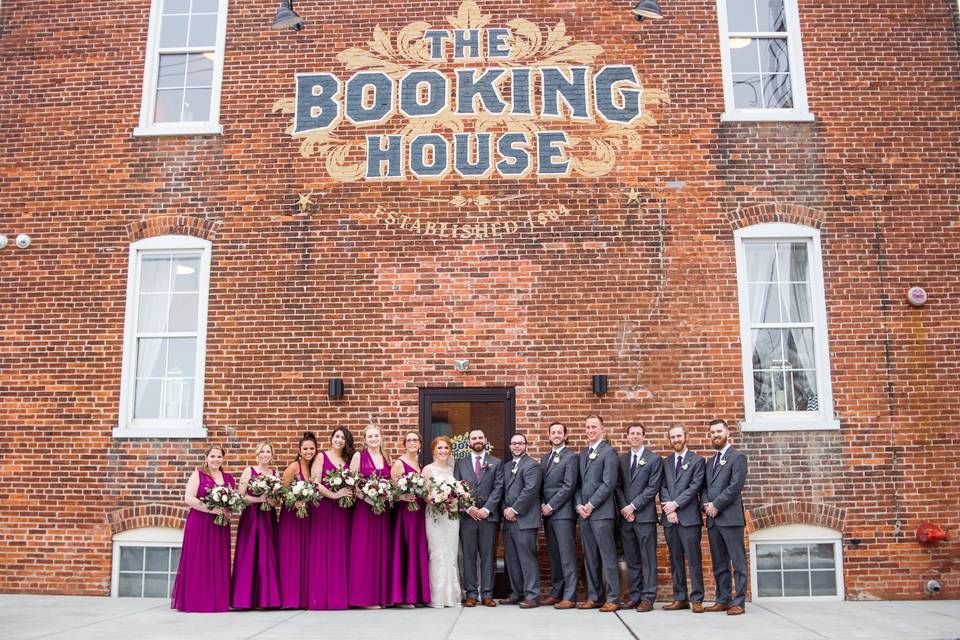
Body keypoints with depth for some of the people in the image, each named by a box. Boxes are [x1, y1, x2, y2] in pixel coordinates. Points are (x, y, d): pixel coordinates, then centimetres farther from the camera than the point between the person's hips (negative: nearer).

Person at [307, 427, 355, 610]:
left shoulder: (349, 460, 14)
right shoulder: (321, 457, 3)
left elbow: (352, 484, 13)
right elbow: (315, 483, -7)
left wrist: (348, 493, -8)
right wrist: (334, 495, -16)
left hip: (343, 510, 4)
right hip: (323, 508, -3)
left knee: (341, 552, 2)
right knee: (322, 552, -4)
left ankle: (340, 596, 6)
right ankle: (321, 597, 0)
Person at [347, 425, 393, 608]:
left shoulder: (387, 459, 13)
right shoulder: (358, 456, -1)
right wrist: (367, 498, -17)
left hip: (383, 510, 5)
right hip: (364, 508, -4)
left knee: (383, 550, 6)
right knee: (365, 551, -3)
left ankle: (383, 595, 13)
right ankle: (365, 597, 2)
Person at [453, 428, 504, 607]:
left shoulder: (496, 463, 8)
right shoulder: (460, 463, 11)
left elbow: (498, 488, 1)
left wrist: (486, 509, -9)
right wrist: (469, 508, -8)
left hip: (489, 516, -1)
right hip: (467, 516, 1)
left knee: (488, 556, 1)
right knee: (468, 556, 2)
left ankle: (487, 594, 6)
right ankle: (471, 594, 7)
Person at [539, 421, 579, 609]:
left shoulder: (571, 457, -4)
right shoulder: (545, 458, 19)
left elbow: (569, 486, -11)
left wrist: (551, 506, -12)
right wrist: (542, 505, 1)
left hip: (563, 512, -7)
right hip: (547, 512, 7)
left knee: (567, 555, -7)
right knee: (553, 555, 10)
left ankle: (569, 597, -5)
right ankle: (555, 593, 16)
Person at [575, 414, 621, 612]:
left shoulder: (608, 452, -5)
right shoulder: (583, 453, 18)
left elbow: (609, 483, -12)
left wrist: (591, 505, -12)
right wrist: (579, 505, 1)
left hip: (601, 512, -7)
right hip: (584, 513, 7)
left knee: (608, 557, -4)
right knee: (589, 558, 10)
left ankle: (613, 599, 2)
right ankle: (593, 597, 17)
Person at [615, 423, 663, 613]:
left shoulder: (654, 459, 1)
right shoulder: (621, 460, 14)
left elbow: (653, 488, -7)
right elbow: (618, 487, 10)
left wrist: (633, 506, -11)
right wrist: (624, 508, -4)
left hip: (645, 516, -4)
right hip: (626, 517, 4)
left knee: (648, 559, -2)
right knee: (631, 560, 8)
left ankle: (648, 598, 1)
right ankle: (635, 596, 13)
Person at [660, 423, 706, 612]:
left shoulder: (697, 460, 4)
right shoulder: (665, 462, 17)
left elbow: (695, 487, -6)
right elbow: (663, 488, 9)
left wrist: (676, 504, -11)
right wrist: (668, 509, -6)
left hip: (689, 517, -4)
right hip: (669, 518, 4)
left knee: (693, 559, -5)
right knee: (675, 560, 7)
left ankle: (696, 599, 0)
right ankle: (680, 598, 13)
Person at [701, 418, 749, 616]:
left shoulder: (737, 457, -1)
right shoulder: (710, 461, 22)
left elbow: (735, 486, -12)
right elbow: (704, 487, 18)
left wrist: (716, 505, -13)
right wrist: (706, 504, -1)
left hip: (730, 517, -7)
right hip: (712, 519, 7)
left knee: (738, 561, -3)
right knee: (719, 564, 10)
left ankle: (739, 602, 0)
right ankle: (723, 600, 15)